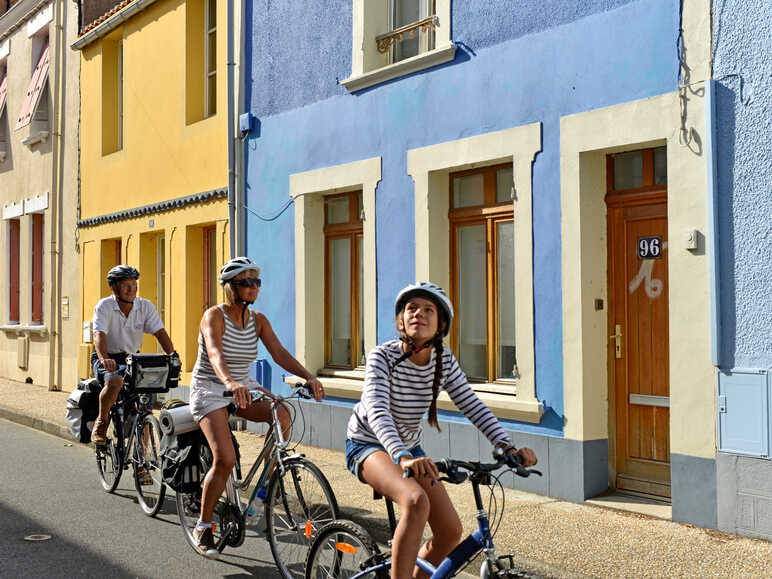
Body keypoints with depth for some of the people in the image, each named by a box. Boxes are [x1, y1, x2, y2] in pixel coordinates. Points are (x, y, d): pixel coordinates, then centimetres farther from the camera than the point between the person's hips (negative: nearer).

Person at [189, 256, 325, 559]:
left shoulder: (258, 320, 2)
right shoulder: (214, 315, -15)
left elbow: (280, 353, -7)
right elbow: (215, 353, -33)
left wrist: (309, 377, -25)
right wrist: (229, 382, -53)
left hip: (243, 387, 5)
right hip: (209, 389, -5)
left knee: (281, 414, -26)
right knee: (225, 459, -22)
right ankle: (203, 528, -2)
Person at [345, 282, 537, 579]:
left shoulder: (444, 360, -10)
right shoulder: (382, 356, -25)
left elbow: (473, 406, -9)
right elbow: (377, 411, -38)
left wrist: (508, 447, -23)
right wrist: (402, 457, -55)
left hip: (409, 447, 6)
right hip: (368, 445, -6)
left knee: (451, 531, -2)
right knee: (416, 501, -35)